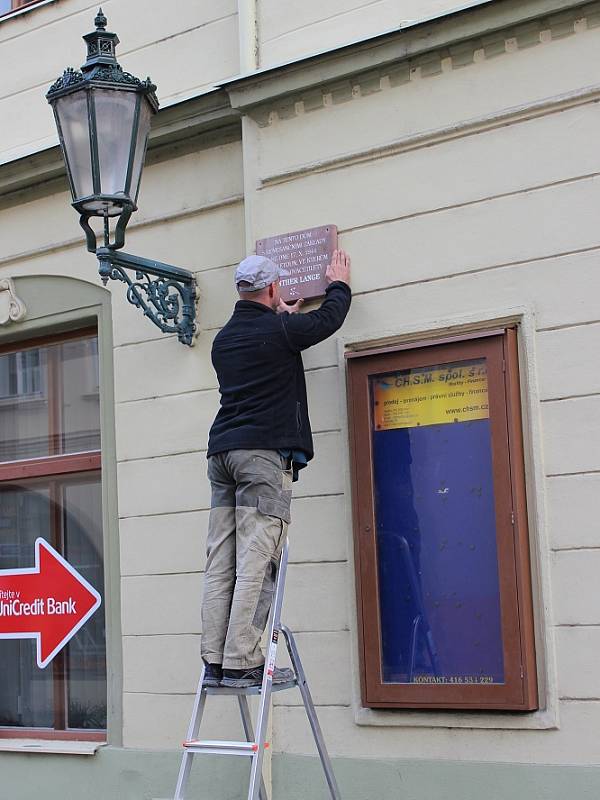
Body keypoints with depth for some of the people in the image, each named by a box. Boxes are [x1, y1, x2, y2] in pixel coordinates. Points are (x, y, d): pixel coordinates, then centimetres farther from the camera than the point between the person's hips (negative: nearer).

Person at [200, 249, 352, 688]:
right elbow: (329, 318, 13)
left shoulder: (224, 339, 17)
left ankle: (215, 662, 2)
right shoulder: (280, 331, -2)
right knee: (255, 564, -9)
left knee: (221, 564, 3)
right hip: (265, 453, -7)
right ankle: (241, 663, -12)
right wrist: (340, 284, 33)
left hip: (222, 451, 7)